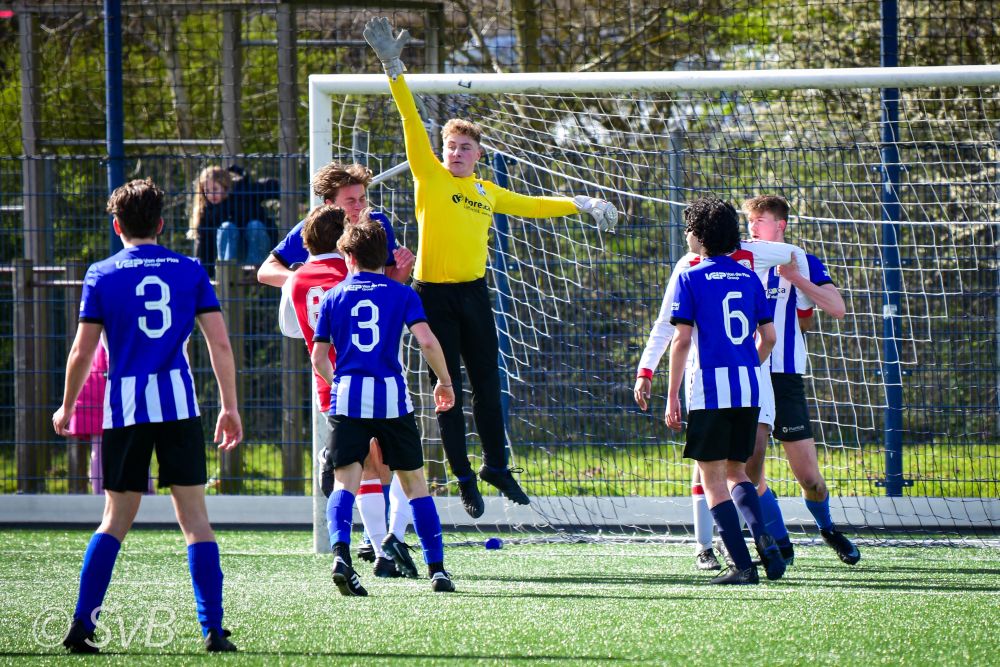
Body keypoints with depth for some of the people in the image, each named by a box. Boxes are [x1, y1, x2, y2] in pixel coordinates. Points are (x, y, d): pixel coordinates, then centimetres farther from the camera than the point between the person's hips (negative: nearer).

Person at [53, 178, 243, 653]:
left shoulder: (101, 275, 4)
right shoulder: (190, 271, 7)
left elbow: (82, 352, 3)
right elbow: (219, 343, 3)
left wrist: (66, 409, 16)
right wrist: (230, 407, 10)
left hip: (125, 407, 0)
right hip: (179, 404, 0)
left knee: (116, 519, 9)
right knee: (194, 516, 2)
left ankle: (82, 625, 2)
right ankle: (214, 628, -5)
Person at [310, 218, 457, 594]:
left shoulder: (334, 296, 11)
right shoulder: (401, 294, 7)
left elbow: (319, 358, 10)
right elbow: (427, 341, -6)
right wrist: (444, 382, 9)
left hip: (347, 396, 0)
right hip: (391, 396, 0)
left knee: (345, 480, -4)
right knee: (414, 481, 10)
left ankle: (340, 553, -29)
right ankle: (437, 568, 9)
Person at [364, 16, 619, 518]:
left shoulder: (487, 193, 12)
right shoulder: (430, 176, -2)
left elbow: (530, 206, 28)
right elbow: (411, 121, -9)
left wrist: (581, 204, 25)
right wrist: (393, 69, -17)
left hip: (474, 294, 4)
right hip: (435, 296, -4)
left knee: (487, 385, 9)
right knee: (448, 393, 0)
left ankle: (496, 466, 24)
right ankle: (464, 478, 6)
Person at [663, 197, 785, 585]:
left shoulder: (691, 279, -3)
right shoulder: (748, 278, 11)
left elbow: (682, 339, -9)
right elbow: (769, 337, 10)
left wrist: (672, 398, -5)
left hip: (710, 389, -5)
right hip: (749, 390, 5)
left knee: (713, 477, 2)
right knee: (736, 471, 19)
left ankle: (742, 565, -6)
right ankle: (764, 539, -5)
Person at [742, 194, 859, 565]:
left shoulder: (803, 265, 3)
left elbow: (837, 309, -10)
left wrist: (795, 278, -18)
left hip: (785, 379, -3)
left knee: (808, 476, -4)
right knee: (750, 472, -8)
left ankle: (827, 528, 24)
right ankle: (781, 545, 6)